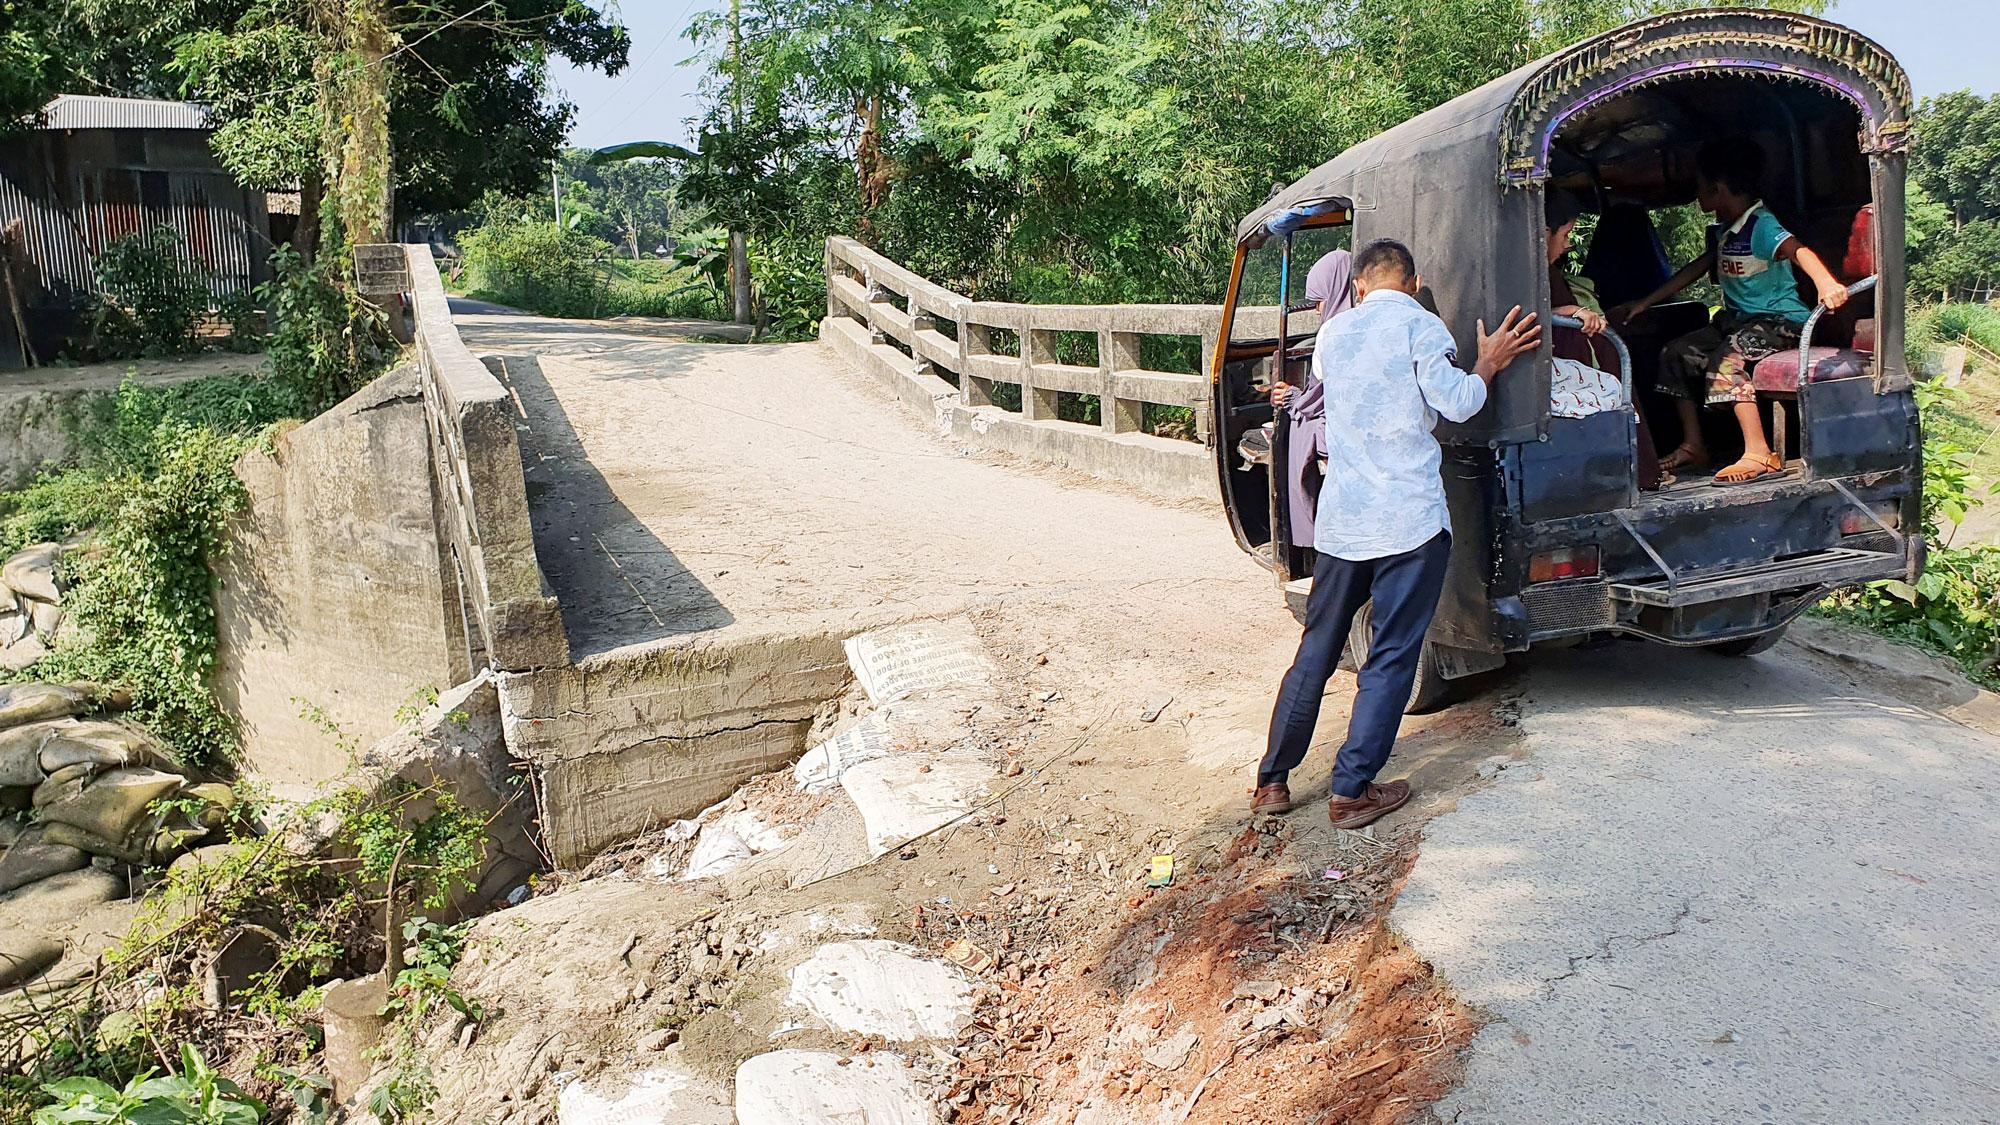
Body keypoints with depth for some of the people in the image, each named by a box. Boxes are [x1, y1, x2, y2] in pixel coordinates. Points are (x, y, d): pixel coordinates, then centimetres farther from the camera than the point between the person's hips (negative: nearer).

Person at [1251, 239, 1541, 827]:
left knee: (1316, 648, 13)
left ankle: (1273, 782, 17)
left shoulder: (1331, 333, 11)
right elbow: (1456, 403, -14)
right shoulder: (1419, 325, -6)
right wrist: (1488, 364, 5)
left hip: (1339, 521, 5)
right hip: (1410, 520, -5)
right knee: (1391, 658, 3)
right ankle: (1352, 792, 4)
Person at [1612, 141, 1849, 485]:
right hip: (1737, 318, 9)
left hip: (1780, 319, -9)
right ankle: (1693, 446, 5)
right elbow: (1696, 269, 19)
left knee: (1724, 359, -31)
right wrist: (1642, 304, 19)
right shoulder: (1729, 228, 10)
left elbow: (1797, 250, -37)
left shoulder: (1761, 225, -18)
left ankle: (1759, 454, -31)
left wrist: (1825, 282, -58)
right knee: (1676, 353, 0)